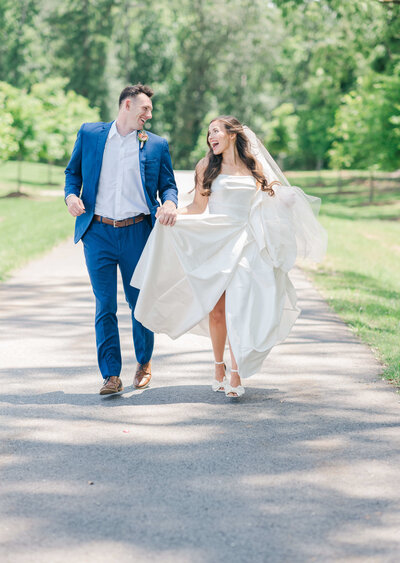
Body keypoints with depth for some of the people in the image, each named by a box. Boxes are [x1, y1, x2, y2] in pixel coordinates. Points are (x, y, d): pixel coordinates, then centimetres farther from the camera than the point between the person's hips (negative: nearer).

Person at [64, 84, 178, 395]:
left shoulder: (157, 145, 8)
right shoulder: (89, 134, 8)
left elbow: (168, 185, 9)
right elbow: (73, 171, 14)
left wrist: (170, 203, -14)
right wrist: (72, 194, -6)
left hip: (137, 232, 1)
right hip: (99, 232, -1)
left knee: (140, 302, 8)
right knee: (105, 306, -3)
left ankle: (144, 363, 30)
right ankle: (111, 375, 1)